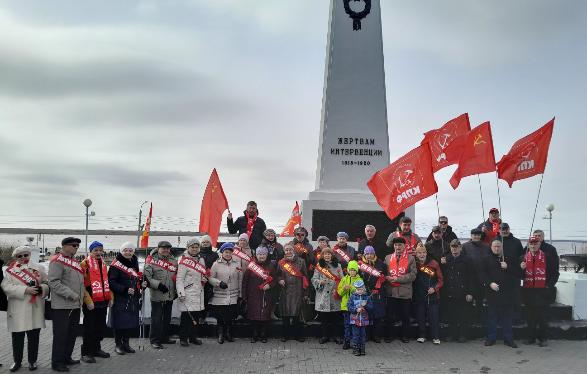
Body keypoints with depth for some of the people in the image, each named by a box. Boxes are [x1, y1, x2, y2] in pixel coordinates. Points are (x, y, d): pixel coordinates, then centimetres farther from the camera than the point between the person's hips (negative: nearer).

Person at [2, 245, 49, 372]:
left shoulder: (38, 268, 10)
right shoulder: (10, 270, 5)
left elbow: (48, 283, 11)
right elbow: (6, 286, -9)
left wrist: (41, 288, -12)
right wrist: (25, 289, -19)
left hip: (35, 309, 1)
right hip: (17, 310, -1)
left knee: (34, 336, 6)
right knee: (17, 337, 5)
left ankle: (32, 361, 20)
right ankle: (17, 361, 21)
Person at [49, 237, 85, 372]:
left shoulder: (75, 261, 16)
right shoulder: (57, 261, -11)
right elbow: (54, 283, -20)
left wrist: (81, 297, 13)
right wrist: (71, 294, -22)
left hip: (75, 305, 9)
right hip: (62, 306, -9)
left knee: (71, 333, 15)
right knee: (60, 334, -2)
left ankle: (67, 358, 26)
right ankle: (57, 362, 6)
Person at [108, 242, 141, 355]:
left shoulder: (134, 263, 15)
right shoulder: (116, 264, -9)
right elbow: (111, 282, -15)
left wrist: (142, 283, 5)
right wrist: (125, 290, -23)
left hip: (133, 298, 7)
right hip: (120, 298, -7)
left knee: (131, 321, 9)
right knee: (120, 321, -2)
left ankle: (126, 343, 23)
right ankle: (118, 344, 13)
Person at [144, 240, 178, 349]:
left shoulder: (174, 261, 11)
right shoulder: (152, 260, -7)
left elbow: (177, 276, 20)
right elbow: (147, 277, -14)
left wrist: (177, 290, 13)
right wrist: (158, 284, -20)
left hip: (170, 295, 6)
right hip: (157, 295, -6)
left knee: (167, 318, 15)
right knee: (156, 318, -3)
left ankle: (165, 337, 27)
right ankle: (154, 340, 5)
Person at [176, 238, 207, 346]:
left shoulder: (201, 260, 14)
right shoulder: (184, 261, -8)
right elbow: (179, 279, -11)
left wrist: (205, 278, 3)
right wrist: (181, 293, -18)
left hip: (199, 293, 7)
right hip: (188, 294, -7)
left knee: (197, 316, 10)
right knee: (186, 317, -3)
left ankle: (193, 337, 21)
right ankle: (183, 338, 7)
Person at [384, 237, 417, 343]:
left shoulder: (410, 258, 1)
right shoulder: (388, 258, 10)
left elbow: (412, 275, -8)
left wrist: (397, 279, -15)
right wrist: (387, 278, -12)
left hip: (405, 292, -2)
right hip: (391, 291, 2)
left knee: (405, 316, 8)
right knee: (390, 315, 8)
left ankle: (405, 336, 22)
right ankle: (389, 335, 20)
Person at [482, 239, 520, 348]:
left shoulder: (510, 259, 10)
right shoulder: (487, 260, 8)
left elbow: (517, 272, 4)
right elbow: (483, 274, 2)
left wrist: (507, 267, -11)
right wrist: (490, 283, -13)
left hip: (507, 292, 0)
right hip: (492, 291, 0)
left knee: (507, 316, 4)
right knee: (492, 316, 4)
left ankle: (508, 338, 12)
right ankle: (491, 337, 12)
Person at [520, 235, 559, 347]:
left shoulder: (547, 257, 1)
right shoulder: (523, 258, 8)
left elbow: (555, 273, 2)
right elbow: (520, 276, 10)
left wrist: (549, 286, -7)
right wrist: (521, 269, -11)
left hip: (543, 291, -3)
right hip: (528, 291, 3)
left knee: (543, 316, 2)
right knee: (530, 316, 8)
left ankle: (543, 338, 10)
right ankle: (531, 337, 16)